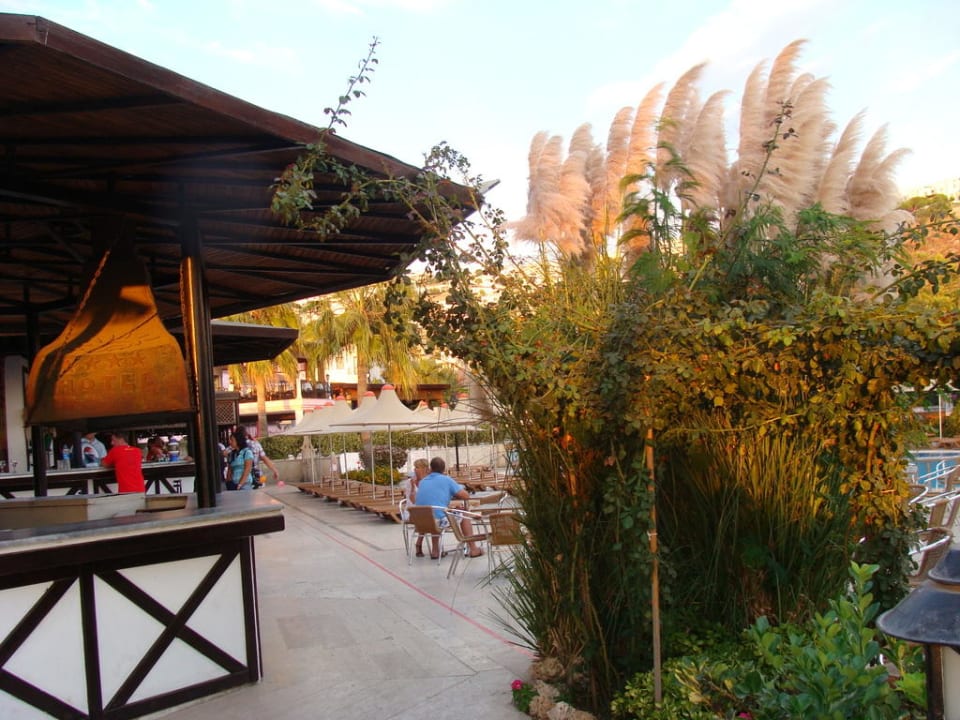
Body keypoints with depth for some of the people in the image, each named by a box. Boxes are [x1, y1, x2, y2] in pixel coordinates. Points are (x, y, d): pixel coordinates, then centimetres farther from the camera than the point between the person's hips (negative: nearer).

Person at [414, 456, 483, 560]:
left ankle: (435, 551, 33)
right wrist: (453, 496, 21)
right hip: (440, 521, -5)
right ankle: (473, 549, 22)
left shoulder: (422, 481, 15)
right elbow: (466, 496, 3)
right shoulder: (447, 479, 1)